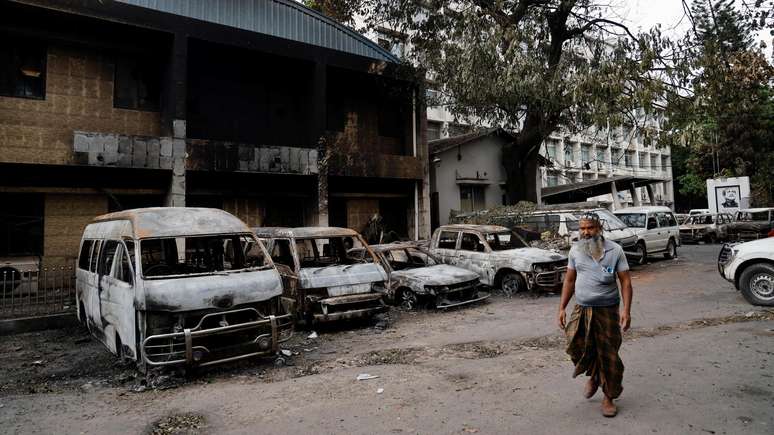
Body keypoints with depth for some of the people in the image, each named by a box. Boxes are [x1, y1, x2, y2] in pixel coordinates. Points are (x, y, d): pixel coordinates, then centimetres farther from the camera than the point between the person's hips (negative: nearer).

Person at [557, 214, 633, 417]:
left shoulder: (614, 250, -4)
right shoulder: (575, 250, 5)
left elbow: (625, 281, -5)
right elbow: (569, 280, 10)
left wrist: (626, 310, -15)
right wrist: (562, 308, 6)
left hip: (607, 310, -2)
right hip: (581, 309, 2)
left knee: (609, 355, 3)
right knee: (577, 347, -9)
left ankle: (608, 398, 23)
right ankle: (593, 376, 24)